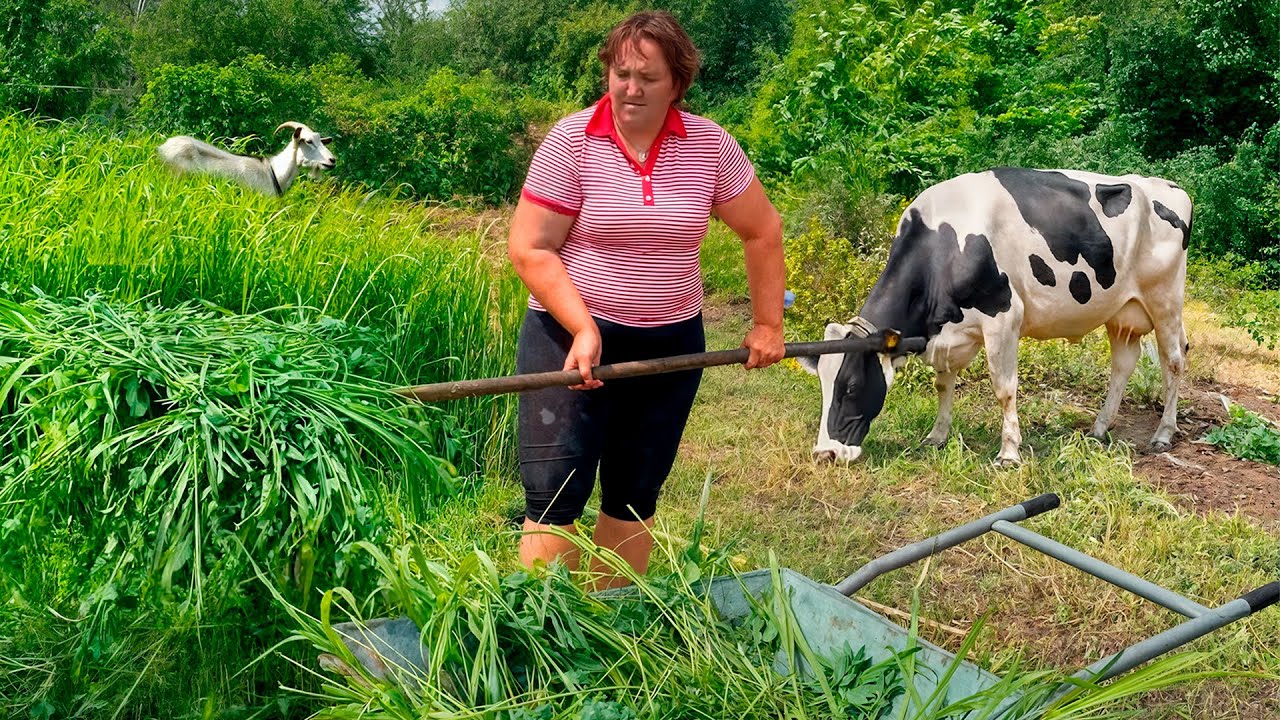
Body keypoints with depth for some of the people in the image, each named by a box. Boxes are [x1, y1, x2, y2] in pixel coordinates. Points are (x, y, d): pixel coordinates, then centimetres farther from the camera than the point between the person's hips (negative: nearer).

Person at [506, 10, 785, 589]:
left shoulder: (710, 146, -2)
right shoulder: (572, 140, -9)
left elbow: (763, 232, 8)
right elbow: (529, 250, -10)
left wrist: (767, 325, 8)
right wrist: (583, 329, -18)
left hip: (670, 344, 3)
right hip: (572, 336, -3)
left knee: (636, 497, 11)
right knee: (555, 496, -5)